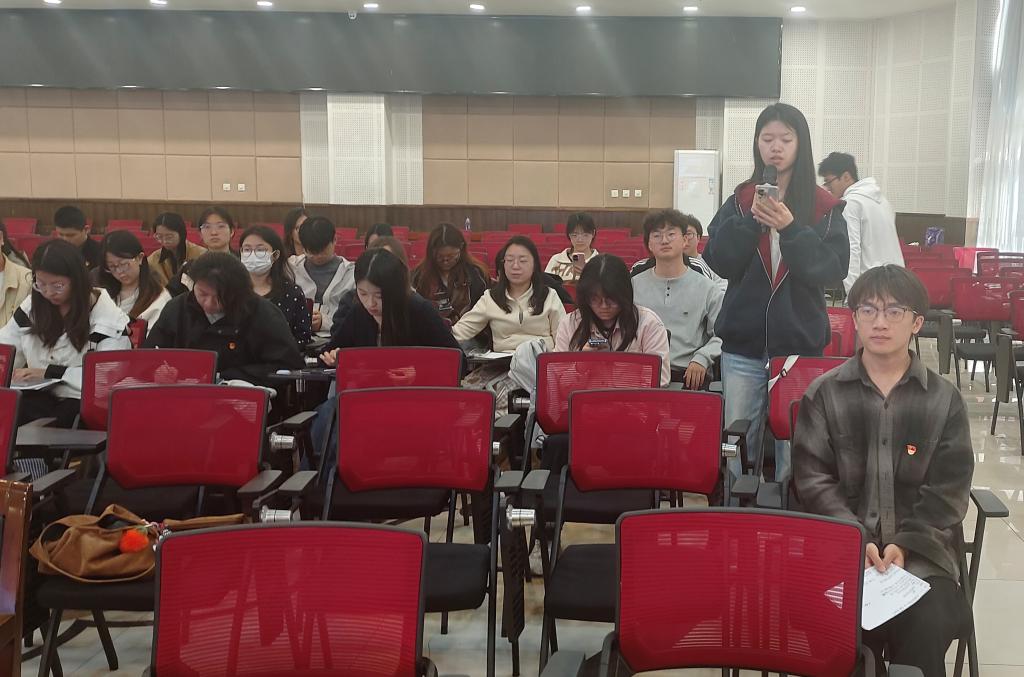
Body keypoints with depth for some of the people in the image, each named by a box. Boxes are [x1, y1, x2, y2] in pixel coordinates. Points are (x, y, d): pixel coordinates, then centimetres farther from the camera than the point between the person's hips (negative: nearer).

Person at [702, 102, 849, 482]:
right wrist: (751, 221, -15)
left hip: (800, 344, -1)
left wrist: (791, 229, -19)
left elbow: (833, 269, -8)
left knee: (793, 449, 2)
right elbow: (720, 262, -2)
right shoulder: (740, 201, 7)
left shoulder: (824, 206, 1)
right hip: (743, 343, 2)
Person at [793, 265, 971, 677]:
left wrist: (907, 545, -11)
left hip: (920, 548, 1)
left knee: (927, 626, -24)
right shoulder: (824, 394, 7)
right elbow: (813, 478, 1)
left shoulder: (945, 400, 7)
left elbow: (947, 491, 4)